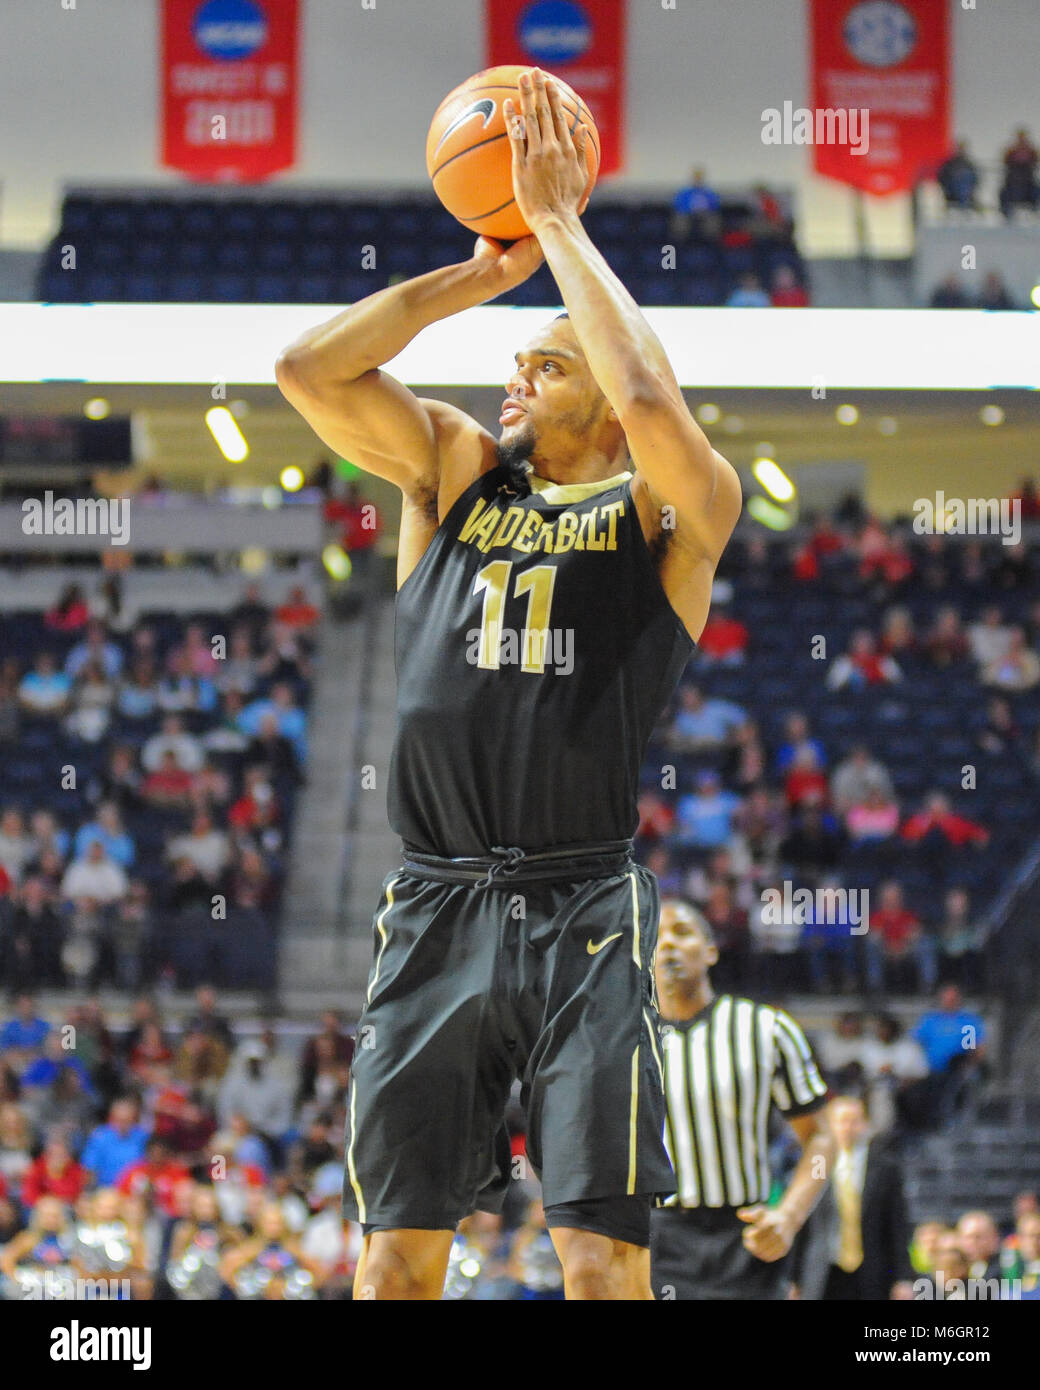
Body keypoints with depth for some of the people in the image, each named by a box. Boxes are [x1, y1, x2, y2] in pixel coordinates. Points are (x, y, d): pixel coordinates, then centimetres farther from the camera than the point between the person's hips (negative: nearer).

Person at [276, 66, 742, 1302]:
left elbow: (648, 400, -18)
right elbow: (308, 369, 4)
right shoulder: (454, 470, 16)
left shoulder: (666, 513, 4)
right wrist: (483, 271, 4)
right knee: (397, 1252, 1)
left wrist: (559, 221, -8)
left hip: (584, 911, -3)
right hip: (435, 909, 4)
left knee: (602, 1256, -8)